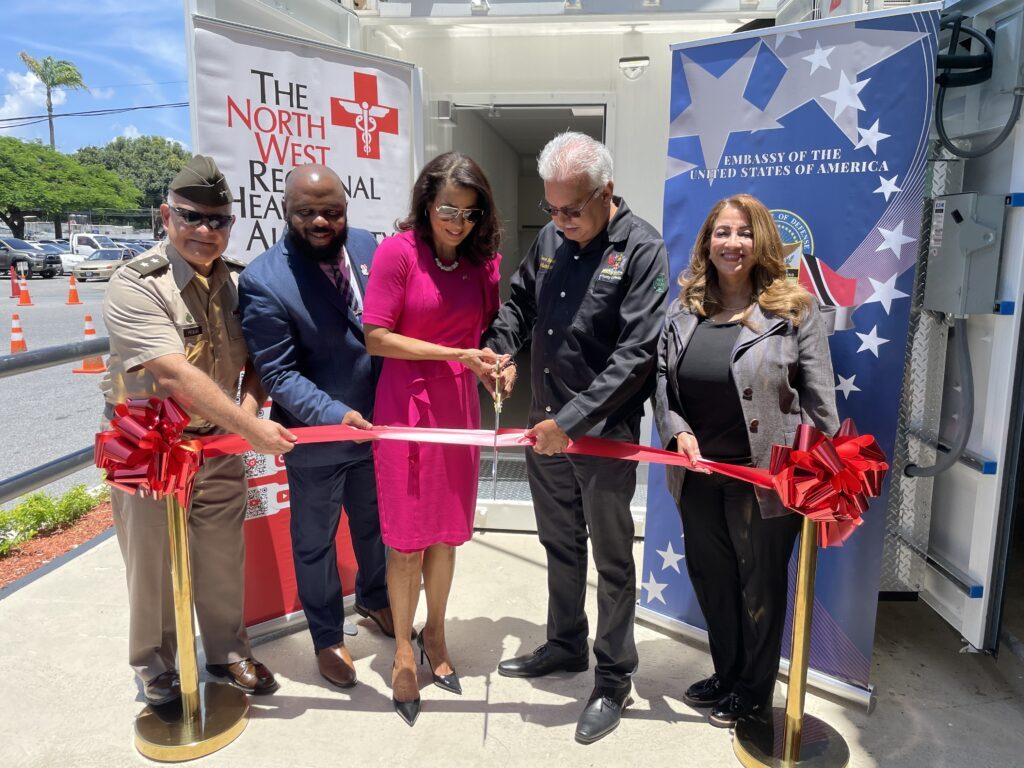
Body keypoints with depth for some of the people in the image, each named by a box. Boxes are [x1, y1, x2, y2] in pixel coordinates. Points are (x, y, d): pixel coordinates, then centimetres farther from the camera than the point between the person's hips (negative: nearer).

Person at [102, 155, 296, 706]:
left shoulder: (238, 282, 0)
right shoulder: (135, 285, -19)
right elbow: (175, 375, -29)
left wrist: (249, 407, -16)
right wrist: (252, 430, -32)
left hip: (218, 444, 5)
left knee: (224, 558, 15)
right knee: (151, 562, 11)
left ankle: (227, 651, 37)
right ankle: (154, 665, 35)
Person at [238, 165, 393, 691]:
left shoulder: (367, 246, -5)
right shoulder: (263, 281, -20)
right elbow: (278, 372, -20)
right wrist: (335, 415, -32)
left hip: (376, 425, 5)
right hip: (316, 437, -4)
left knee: (375, 523, 25)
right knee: (315, 541, 16)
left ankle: (373, 598, 53)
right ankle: (327, 637, 39)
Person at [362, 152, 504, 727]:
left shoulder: (483, 261, 4)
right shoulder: (398, 251, -10)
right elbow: (377, 337, -12)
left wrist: (493, 373, -6)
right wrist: (454, 354, -17)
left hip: (459, 409, 4)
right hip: (407, 406, -4)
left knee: (447, 532, 14)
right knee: (409, 538, 6)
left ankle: (435, 634, 37)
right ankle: (404, 651, 28)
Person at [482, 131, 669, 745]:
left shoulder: (642, 249, -13)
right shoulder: (551, 238, 5)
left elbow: (634, 355, -20)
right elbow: (520, 302, 19)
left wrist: (572, 420, -23)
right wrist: (500, 349, -2)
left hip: (604, 432, -6)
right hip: (546, 425, 6)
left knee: (612, 558, 8)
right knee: (560, 544, 20)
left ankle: (614, 678, 26)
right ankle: (566, 645, 41)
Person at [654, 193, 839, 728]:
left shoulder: (794, 308, -7)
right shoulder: (684, 309, 5)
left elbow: (820, 398, -8)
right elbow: (660, 378, 5)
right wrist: (677, 431, -11)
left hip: (765, 477, -4)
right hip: (698, 475, 5)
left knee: (760, 584, 13)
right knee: (710, 579, 20)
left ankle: (753, 692, 36)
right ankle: (725, 675, 43)